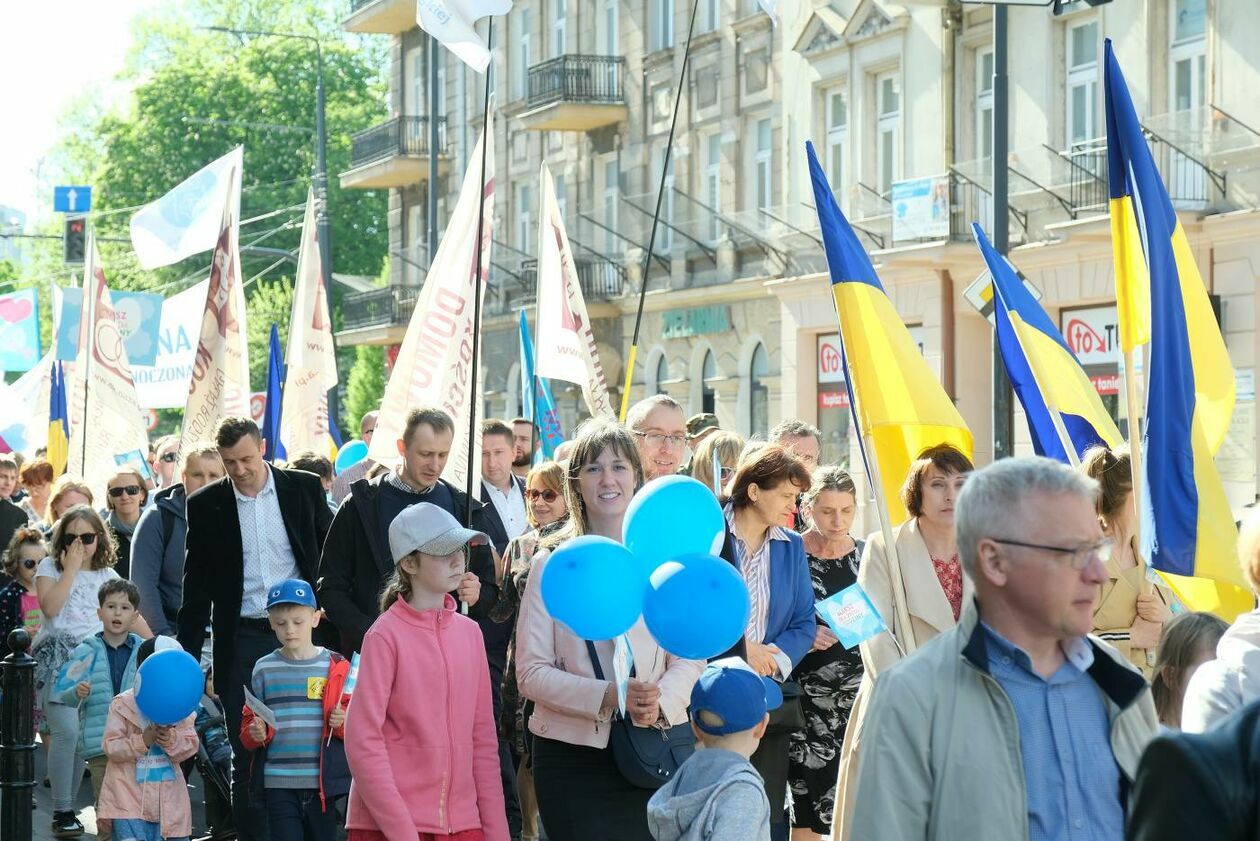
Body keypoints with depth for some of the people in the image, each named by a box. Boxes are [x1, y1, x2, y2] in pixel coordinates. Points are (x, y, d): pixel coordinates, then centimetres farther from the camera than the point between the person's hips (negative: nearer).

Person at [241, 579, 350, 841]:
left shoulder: (336, 667, 2)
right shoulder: (265, 669, 5)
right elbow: (249, 724, 10)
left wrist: (344, 722, -15)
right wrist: (256, 733, -12)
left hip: (323, 783, 0)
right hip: (279, 784, 0)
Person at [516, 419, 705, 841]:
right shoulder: (553, 564, 1)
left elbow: (690, 658, 4)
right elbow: (531, 671, -4)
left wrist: (660, 701, -18)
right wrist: (607, 696, -19)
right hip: (572, 755, -1)